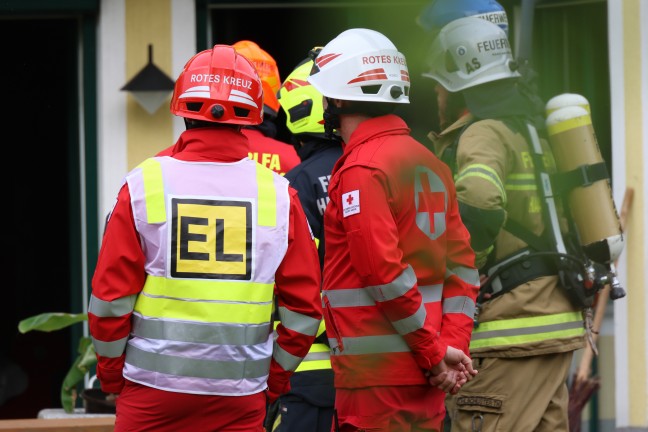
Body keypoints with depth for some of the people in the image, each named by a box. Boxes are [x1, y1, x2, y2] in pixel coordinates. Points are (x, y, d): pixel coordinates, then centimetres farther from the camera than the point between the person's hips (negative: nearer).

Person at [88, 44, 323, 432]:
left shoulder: (144, 185, -4)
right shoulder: (279, 194, 0)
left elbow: (111, 295, -3)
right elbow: (304, 303, 2)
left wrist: (111, 375, 9)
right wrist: (275, 380, 14)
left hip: (153, 387, -1)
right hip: (240, 394, 1)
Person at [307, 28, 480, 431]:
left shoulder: (361, 170, -12)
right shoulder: (430, 163, 14)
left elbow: (386, 275, -18)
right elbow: (461, 263, 12)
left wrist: (435, 353, -11)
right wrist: (453, 345, 5)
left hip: (378, 375, -8)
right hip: (424, 375, 8)